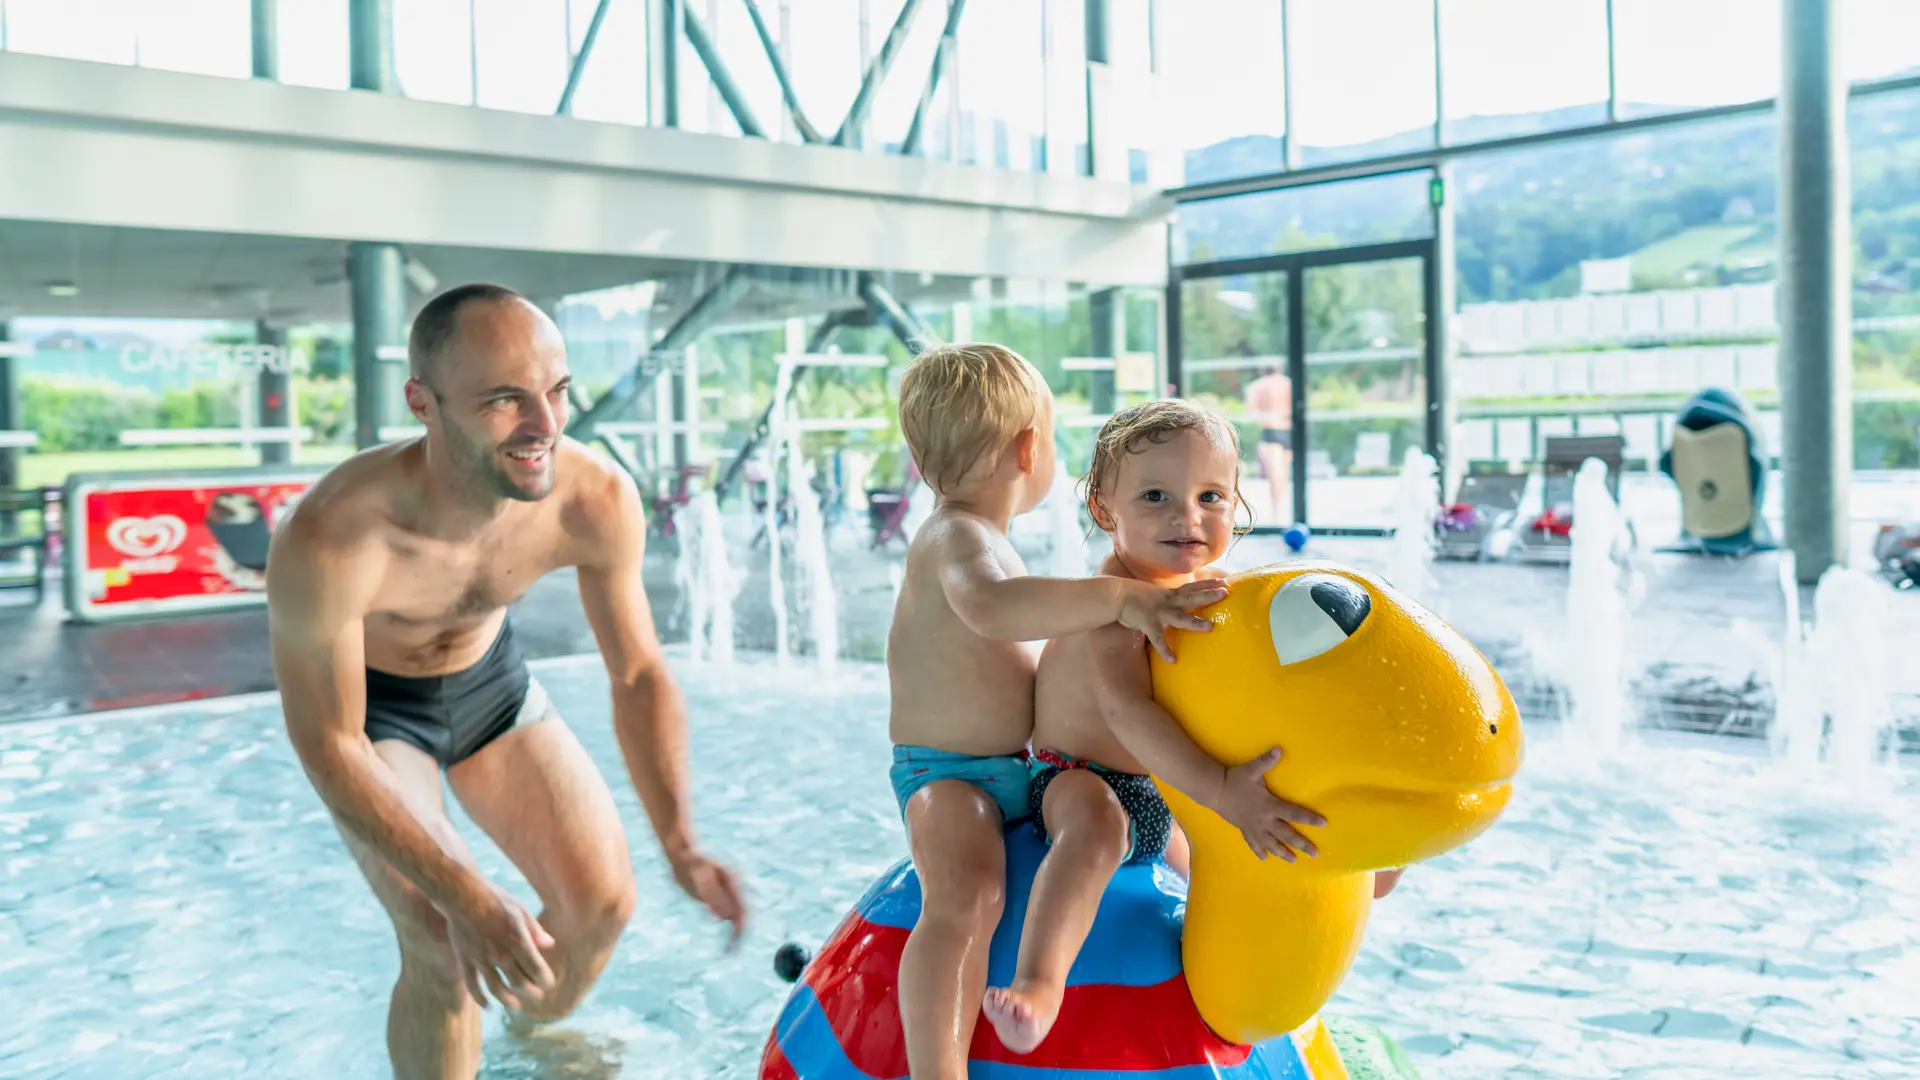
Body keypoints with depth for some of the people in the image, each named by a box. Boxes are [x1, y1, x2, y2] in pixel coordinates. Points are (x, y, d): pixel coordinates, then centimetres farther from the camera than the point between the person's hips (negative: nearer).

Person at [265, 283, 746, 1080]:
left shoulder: (599, 500, -29)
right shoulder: (325, 540, -40)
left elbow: (638, 673, -16)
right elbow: (328, 746, -28)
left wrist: (680, 842, -27)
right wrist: (464, 895, -34)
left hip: (488, 677, 4)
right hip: (365, 699, -4)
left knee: (602, 902, 1)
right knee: (444, 946, -19)